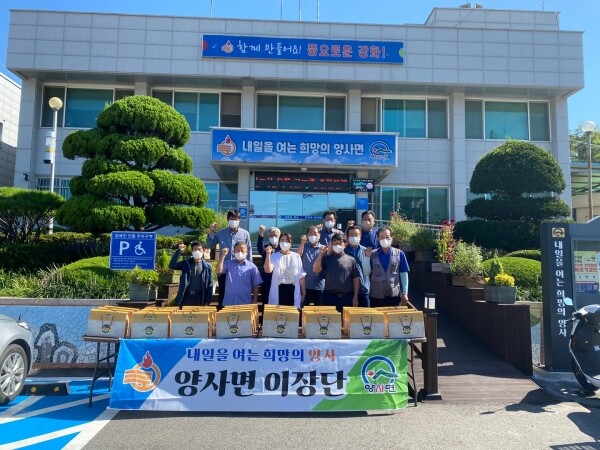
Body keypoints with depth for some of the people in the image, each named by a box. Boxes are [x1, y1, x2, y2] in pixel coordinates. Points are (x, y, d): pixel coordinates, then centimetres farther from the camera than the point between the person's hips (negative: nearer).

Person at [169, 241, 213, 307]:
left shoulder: (207, 266, 1)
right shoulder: (186, 263, 5)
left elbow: (210, 285, 2)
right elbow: (172, 266, -9)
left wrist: (207, 301, -3)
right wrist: (179, 251, -14)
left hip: (199, 297, -1)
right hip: (186, 296, 1)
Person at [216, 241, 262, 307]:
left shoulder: (252, 266, 2)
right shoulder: (228, 263, 7)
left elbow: (255, 286, 4)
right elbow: (218, 271, -9)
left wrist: (254, 302, 0)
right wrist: (223, 255, -10)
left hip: (245, 304, -1)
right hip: (228, 303, 1)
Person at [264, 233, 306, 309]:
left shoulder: (296, 256, 4)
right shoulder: (274, 256, 1)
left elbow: (301, 276, 6)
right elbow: (268, 270, -15)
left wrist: (303, 292, 5)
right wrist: (268, 254, -24)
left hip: (293, 290, 1)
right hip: (279, 290, -1)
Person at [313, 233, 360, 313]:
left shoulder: (351, 260, 5)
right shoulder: (326, 258, 6)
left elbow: (356, 279, 5)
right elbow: (316, 270, -6)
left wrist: (355, 297, 0)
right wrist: (320, 254, -14)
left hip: (347, 297, 0)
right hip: (330, 296, 0)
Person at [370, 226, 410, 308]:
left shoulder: (399, 254, 3)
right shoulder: (372, 255, 3)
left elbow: (404, 274, 3)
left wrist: (405, 293, -1)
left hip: (394, 295, 0)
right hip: (376, 296, 1)